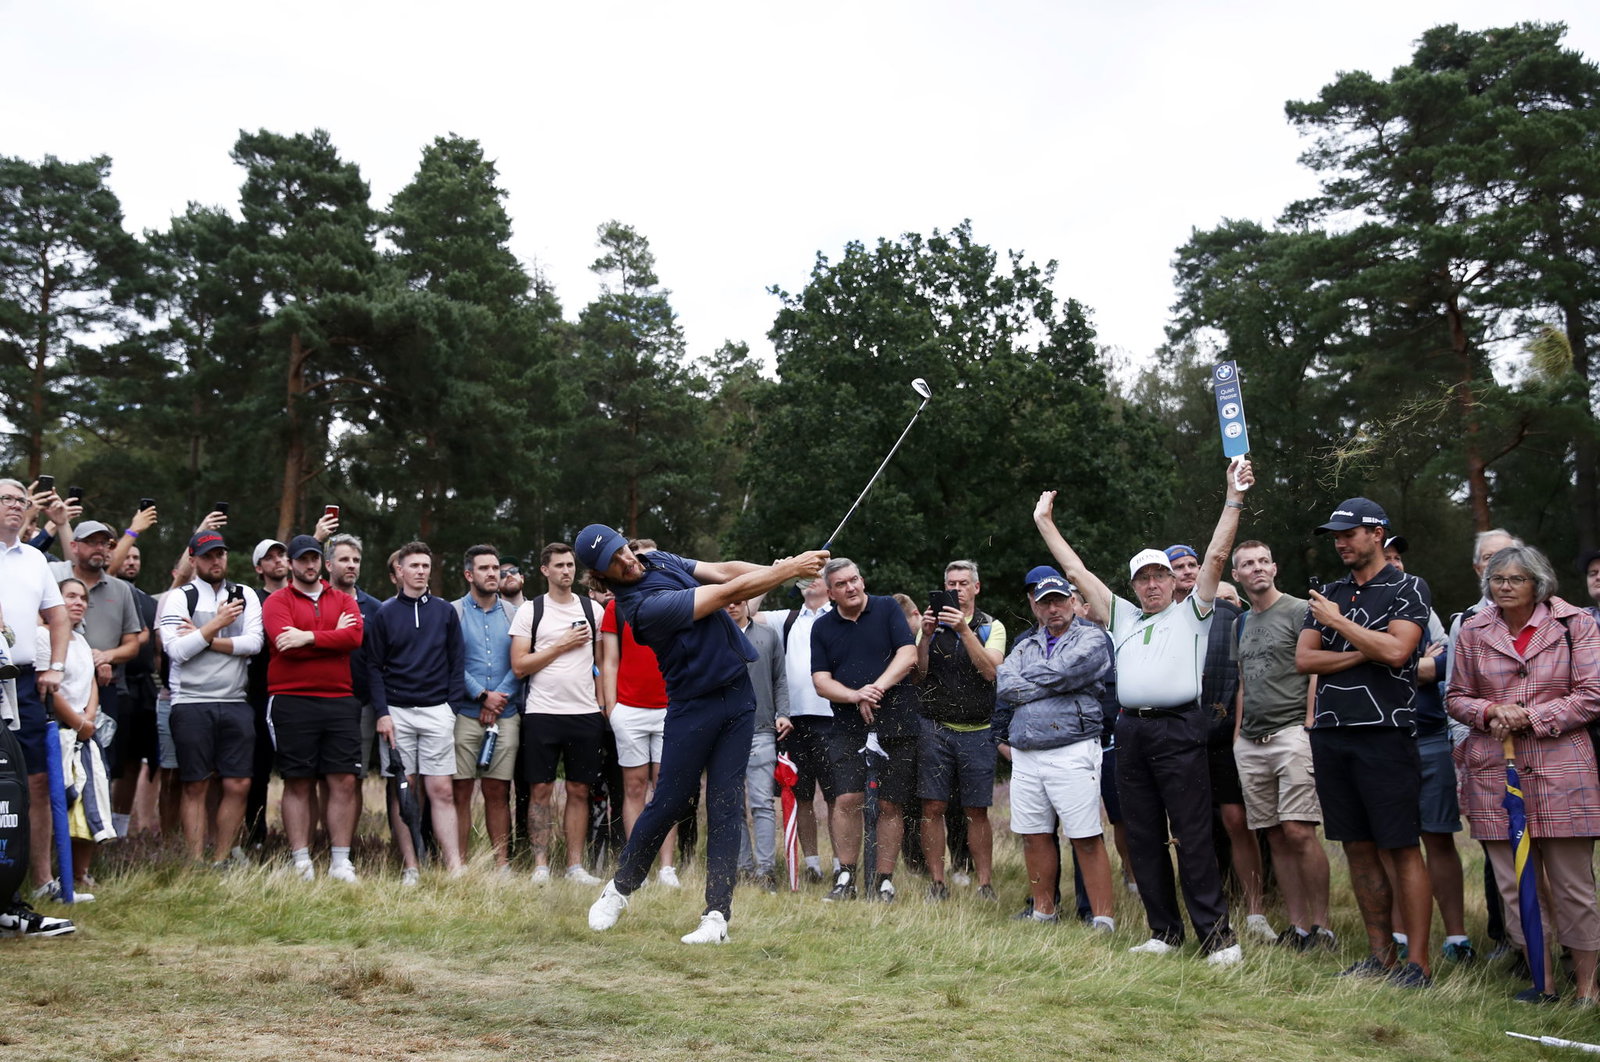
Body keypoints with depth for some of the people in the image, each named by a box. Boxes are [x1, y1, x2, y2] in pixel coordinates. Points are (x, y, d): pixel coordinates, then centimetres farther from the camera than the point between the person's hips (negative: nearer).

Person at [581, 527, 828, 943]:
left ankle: (717, 915, 2)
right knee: (668, 802, 1)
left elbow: (723, 570, 4)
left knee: (726, 805, 1)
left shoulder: (659, 559, 5)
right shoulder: (643, 605, -23)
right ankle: (620, 888, 25)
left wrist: (779, 568, -13)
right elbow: (727, 593, -21)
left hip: (738, 693, 6)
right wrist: (791, 568, -16)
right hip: (694, 706, -6)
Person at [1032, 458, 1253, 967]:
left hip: (1179, 730, -5)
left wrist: (1234, 499, -4)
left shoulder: (1190, 613, 11)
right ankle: (1165, 931, 16)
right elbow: (1076, 571, 22)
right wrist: (1045, 523, 23)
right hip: (1131, 732, 5)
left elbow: (1215, 556, 2)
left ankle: (1217, 934, -4)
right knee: (1143, 839, 7)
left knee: (1194, 838, -7)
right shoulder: (1122, 617, 21)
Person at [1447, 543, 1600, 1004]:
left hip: (1561, 767, -2)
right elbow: (1457, 699, 14)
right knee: (1516, 884, 5)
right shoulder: (1473, 632, 9)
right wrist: (1492, 711, -7)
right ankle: (1544, 982, 17)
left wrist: (1530, 716, -11)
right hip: (1494, 770, 3)